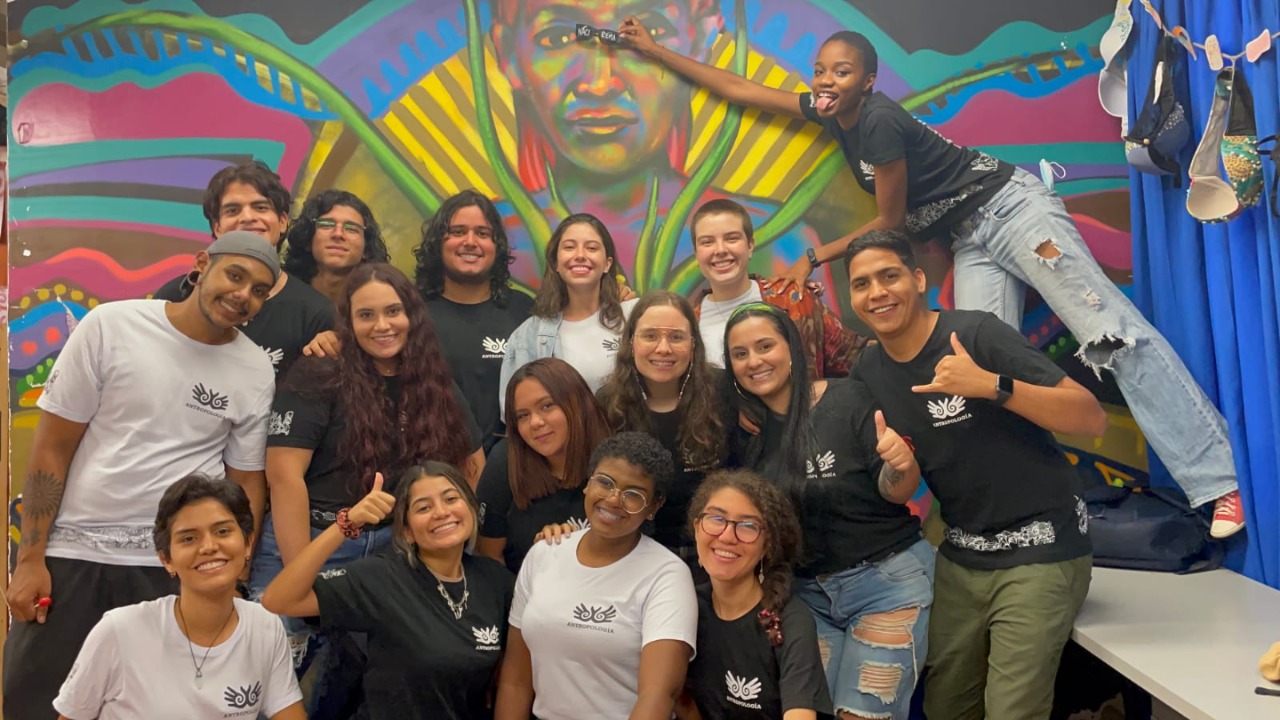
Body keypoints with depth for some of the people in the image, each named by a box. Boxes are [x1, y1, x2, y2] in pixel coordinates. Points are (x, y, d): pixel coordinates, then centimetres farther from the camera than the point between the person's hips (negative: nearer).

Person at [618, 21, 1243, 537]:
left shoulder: (878, 120, -20)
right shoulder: (831, 112, 4)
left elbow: (890, 223, -12)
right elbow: (739, 89, 12)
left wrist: (818, 255, -3)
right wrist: (653, 49, 15)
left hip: (1009, 206, -8)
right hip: (969, 239, 8)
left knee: (1110, 332, -14)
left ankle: (1217, 483, -14)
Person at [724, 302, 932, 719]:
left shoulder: (847, 399, -14)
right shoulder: (745, 428, -1)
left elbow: (896, 493, -11)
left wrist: (902, 463, -32)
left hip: (887, 577, -4)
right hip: (805, 590, 4)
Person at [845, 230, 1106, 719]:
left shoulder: (976, 334, -16)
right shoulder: (868, 372, 2)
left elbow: (1093, 420, -20)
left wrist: (991, 385, -32)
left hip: (1038, 549, -6)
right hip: (961, 556, 6)